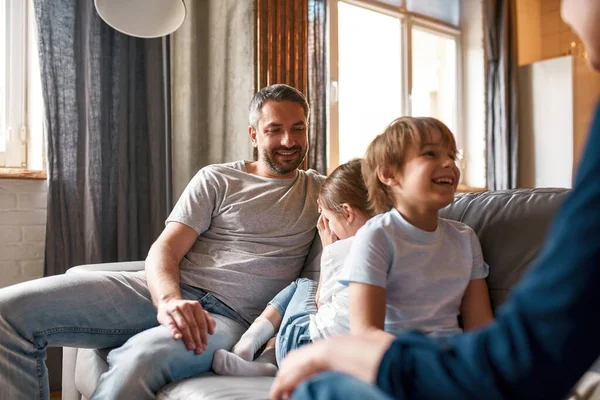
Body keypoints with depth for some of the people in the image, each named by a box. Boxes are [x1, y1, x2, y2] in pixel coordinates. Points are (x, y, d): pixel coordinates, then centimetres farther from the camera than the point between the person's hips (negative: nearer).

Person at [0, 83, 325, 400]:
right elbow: (165, 249, 2)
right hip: (168, 294, 2)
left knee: (143, 356, -38)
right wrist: (169, 300, -20)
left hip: (231, 316, -2)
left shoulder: (320, 190, 18)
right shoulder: (216, 179, 12)